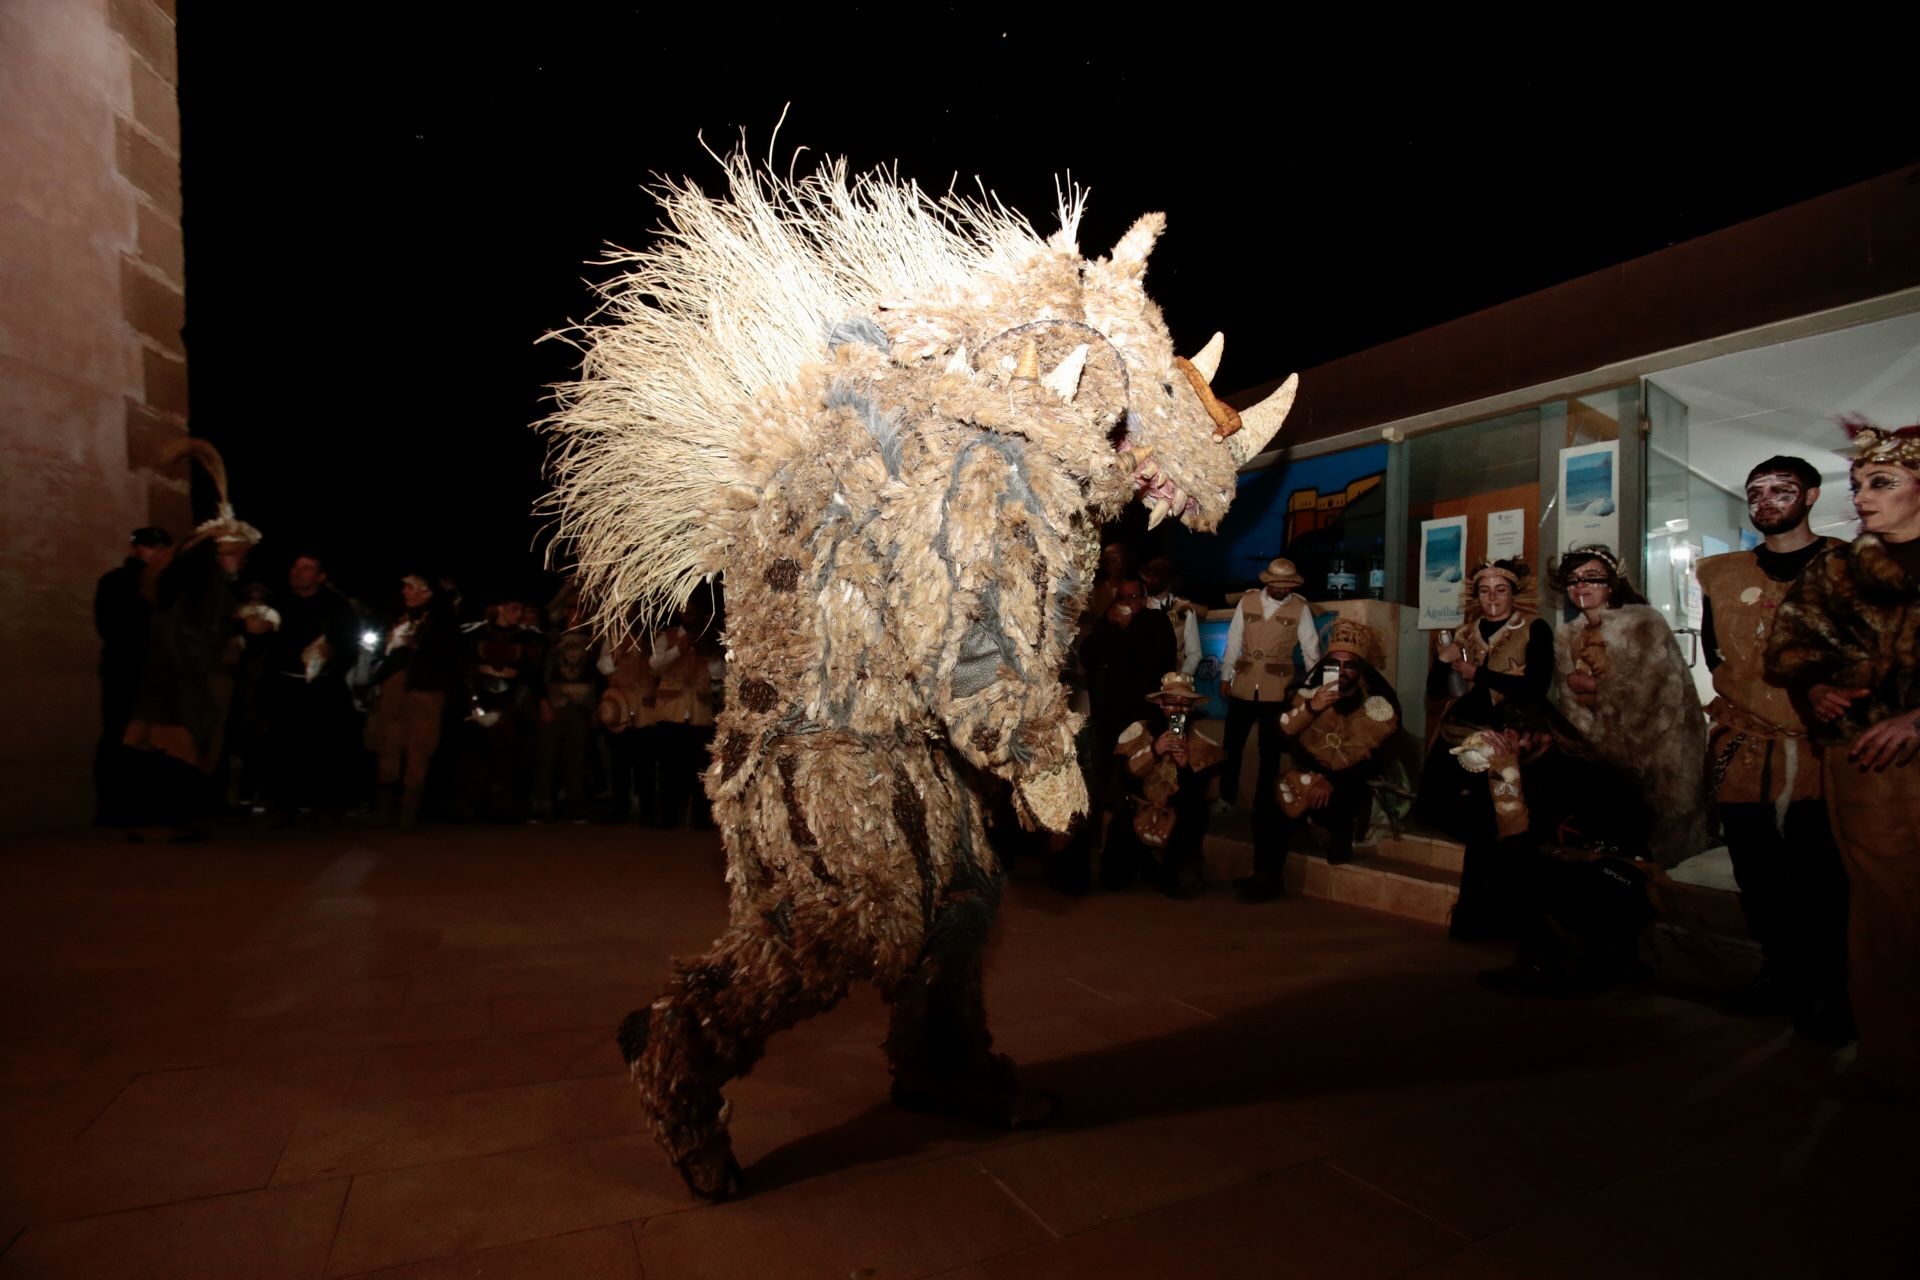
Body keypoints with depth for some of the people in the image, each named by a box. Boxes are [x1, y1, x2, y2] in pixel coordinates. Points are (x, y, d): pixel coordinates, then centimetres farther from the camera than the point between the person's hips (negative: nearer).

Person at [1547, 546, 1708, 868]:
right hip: (1598, 751, 4)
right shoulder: (1565, 637, 6)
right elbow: (1568, 705, 4)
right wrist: (1595, 738, -8)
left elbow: (1657, 689, -16)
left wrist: (1596, 690, -10)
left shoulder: (1644, 622, -8)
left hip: (1654, 745, -4)